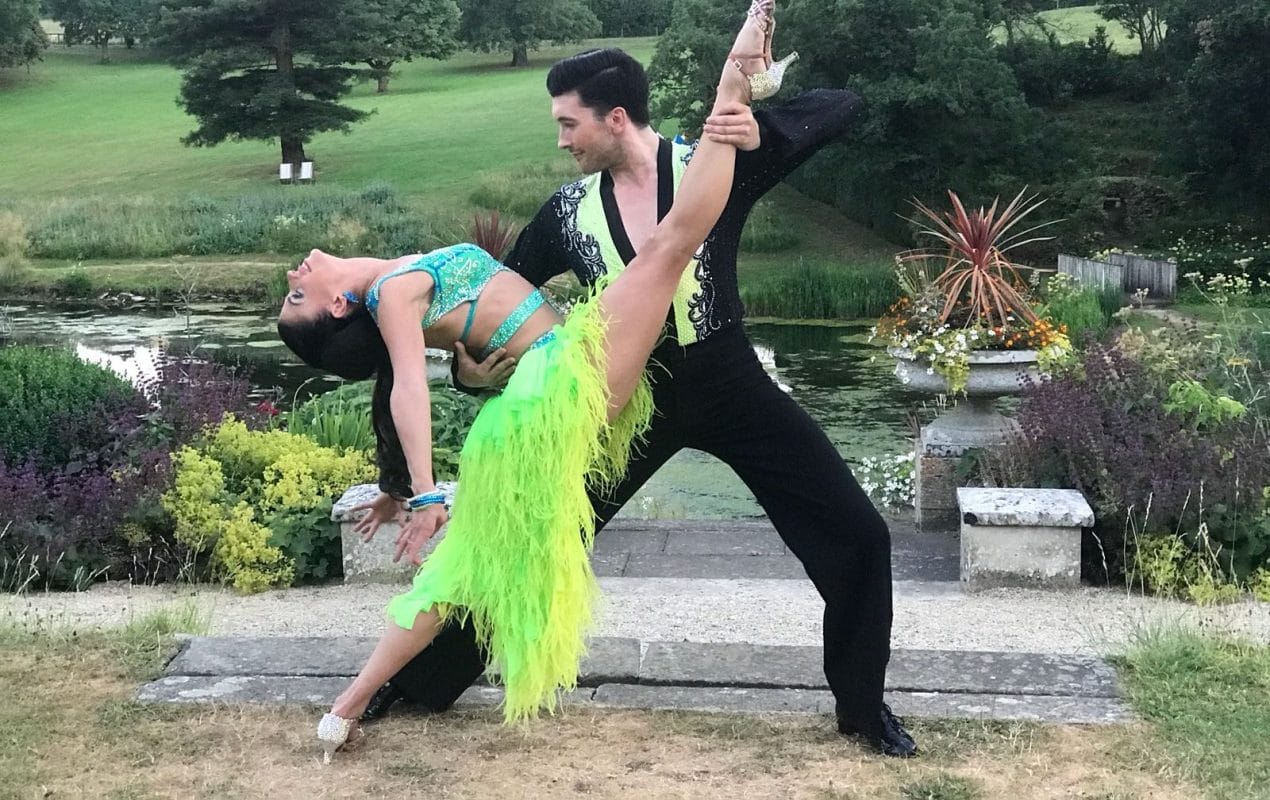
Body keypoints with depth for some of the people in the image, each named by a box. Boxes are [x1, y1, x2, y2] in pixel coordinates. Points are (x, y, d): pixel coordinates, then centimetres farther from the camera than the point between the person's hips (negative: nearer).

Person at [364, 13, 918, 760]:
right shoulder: (568, 213, -3)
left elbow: (843, 106, -14)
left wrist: (763, 131, -33)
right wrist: (470, 363, -8)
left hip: (730, 388, -2)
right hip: (634, 398, 2)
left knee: (858, 537, -6)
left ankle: (863, 704, 16)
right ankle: (422, 676, 22)